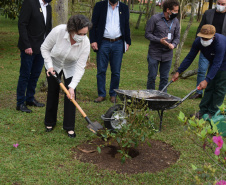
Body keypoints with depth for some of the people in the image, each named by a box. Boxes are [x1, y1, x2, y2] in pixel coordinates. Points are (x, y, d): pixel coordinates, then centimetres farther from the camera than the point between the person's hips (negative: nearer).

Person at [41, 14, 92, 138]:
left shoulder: (85, 43, -30)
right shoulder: (58, 31, -34)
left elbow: (80, 67, -26)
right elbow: (45, 48, -16)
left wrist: (72, 86, -32)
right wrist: (49, 66, -24)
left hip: (71, 68, 0)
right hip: (54, 64, 0)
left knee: (70, 94, -7)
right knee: (53, 92, 7)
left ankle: (69, 127, 5)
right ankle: (50, 123, 27)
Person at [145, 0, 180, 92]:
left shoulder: (175, 21, 6)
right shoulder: (155, 18, -7)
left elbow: (177, 37, 11)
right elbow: (147, 34, -6)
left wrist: (173, 45, -11)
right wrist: (159, 40, -18)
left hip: (167, 54, 4)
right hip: (154, 53, -3)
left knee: (165, 78, 9)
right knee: (152, 77, 4)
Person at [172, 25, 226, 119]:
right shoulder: (198, 41, -20)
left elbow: (217, 64, -40)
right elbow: (189, 57, -14)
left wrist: (206, 80, -47)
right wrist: (178, 72, -18)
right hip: (213, 63, 6)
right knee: (209, 87, 6)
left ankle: (213, 112, 3)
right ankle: (203, 110, 10)